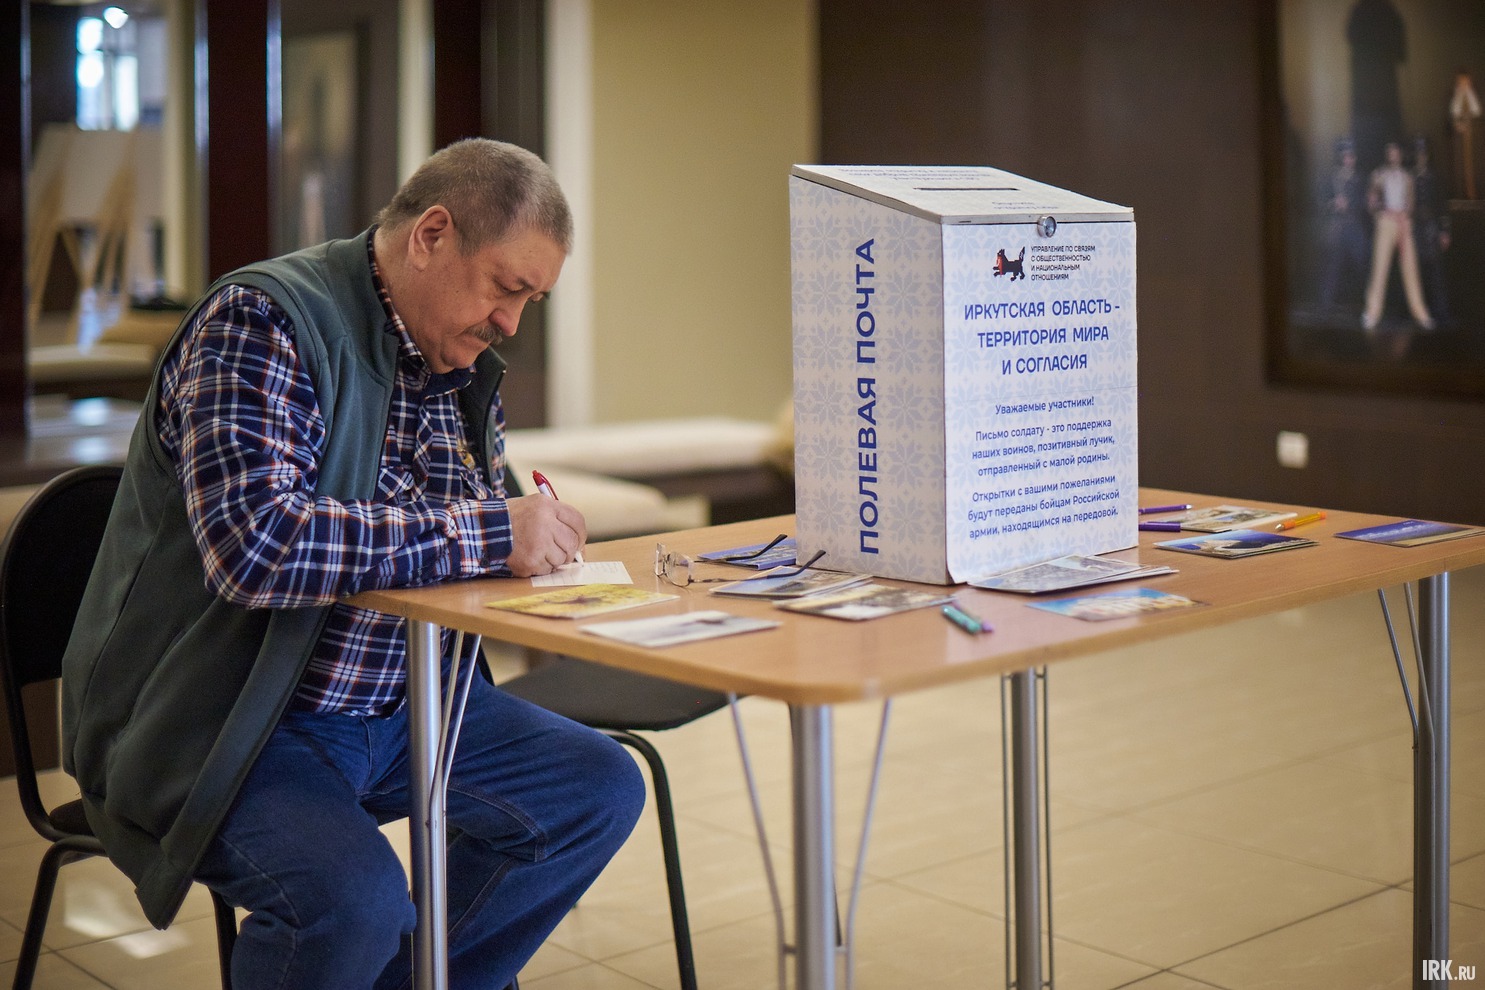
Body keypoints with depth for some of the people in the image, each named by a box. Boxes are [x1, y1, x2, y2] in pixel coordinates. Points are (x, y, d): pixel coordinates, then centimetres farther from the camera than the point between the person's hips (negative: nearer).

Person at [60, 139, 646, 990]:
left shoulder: (465, 369, 9)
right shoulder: (258, 323, -17)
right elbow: (254, 543, -32)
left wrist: (536, 536, -5)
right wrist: (486, 535, -29)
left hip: (396, 706, 8)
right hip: (223, 726, -8)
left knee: (601, 787, 1)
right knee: (355, 897, -32)